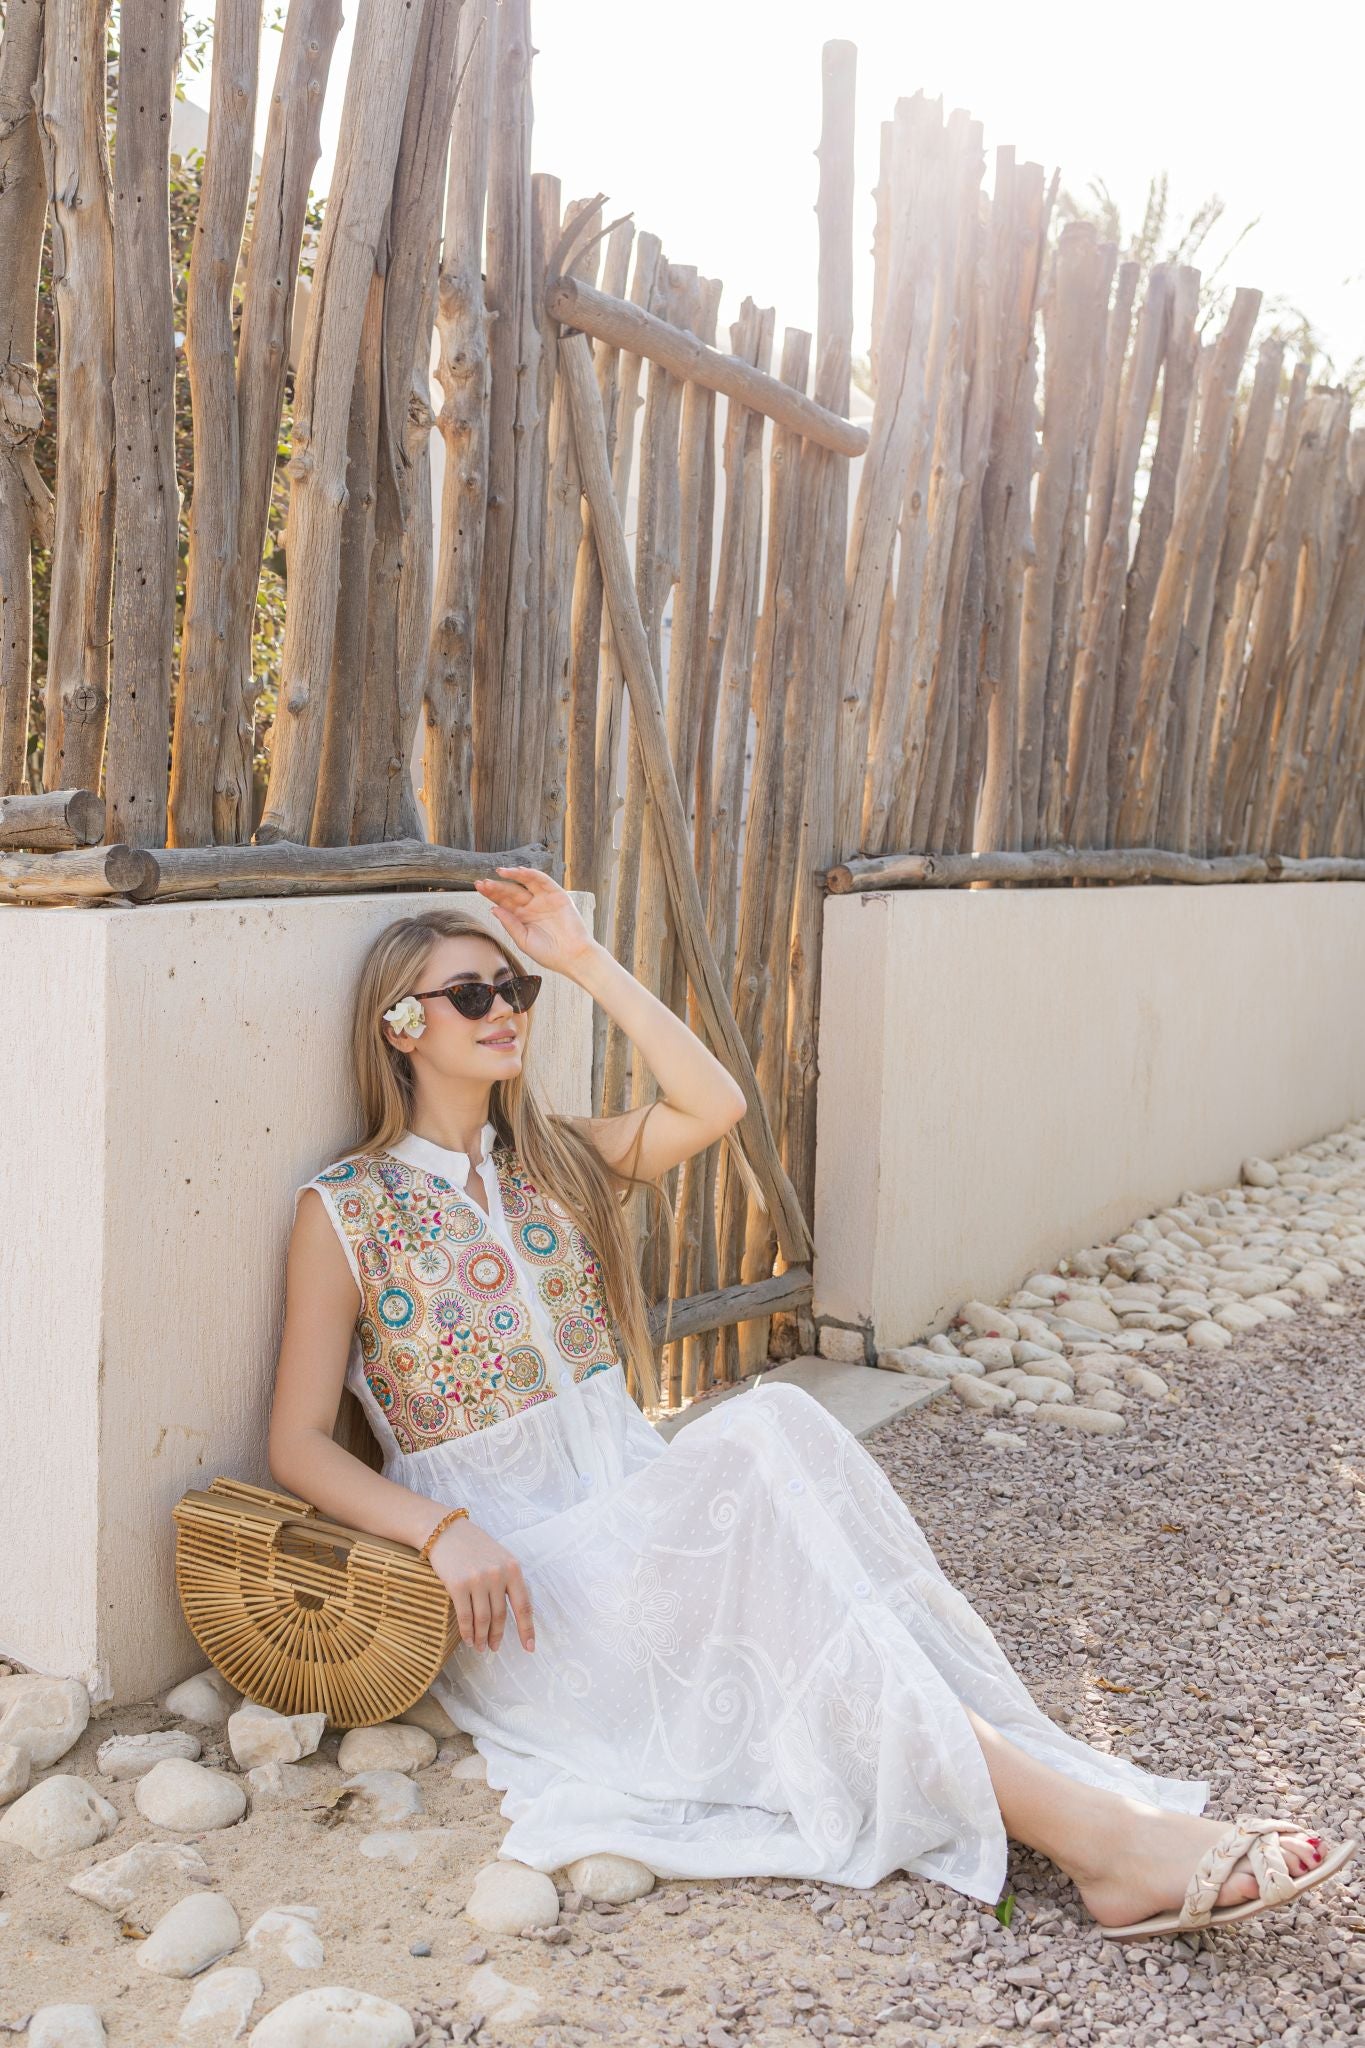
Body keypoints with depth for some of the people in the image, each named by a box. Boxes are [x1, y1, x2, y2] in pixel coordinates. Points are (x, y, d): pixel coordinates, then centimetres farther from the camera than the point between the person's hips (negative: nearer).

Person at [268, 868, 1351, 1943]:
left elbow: (714, 1104, -4)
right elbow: (300, 1445, -7)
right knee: (758, 1456, -32)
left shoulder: (552, 1160, 13)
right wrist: (445, 1530, -23)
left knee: (769, 1422, -31)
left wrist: (588, 962, -3)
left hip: (635, 1498, 5)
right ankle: (1085, 1827, -37)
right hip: (512, 1562, -5)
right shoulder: (345, 1209, -3)